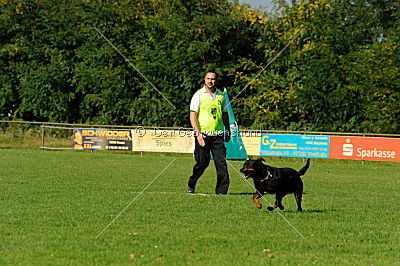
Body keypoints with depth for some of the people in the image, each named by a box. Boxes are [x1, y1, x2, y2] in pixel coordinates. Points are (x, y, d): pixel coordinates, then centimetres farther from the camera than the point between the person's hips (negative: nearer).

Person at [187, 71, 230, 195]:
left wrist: (227, 130, 19)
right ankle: (191, 185, 17)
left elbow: (225, 114, 23)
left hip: (218, 135, 3)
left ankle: (222, 190, -1)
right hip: (203, 134, -3)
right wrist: (198, 133, -15)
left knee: (221, 162, -5)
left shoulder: (221, 95, 11)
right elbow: (193, 116, -6)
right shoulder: (199, 95, -1)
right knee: (203, 161, -4)